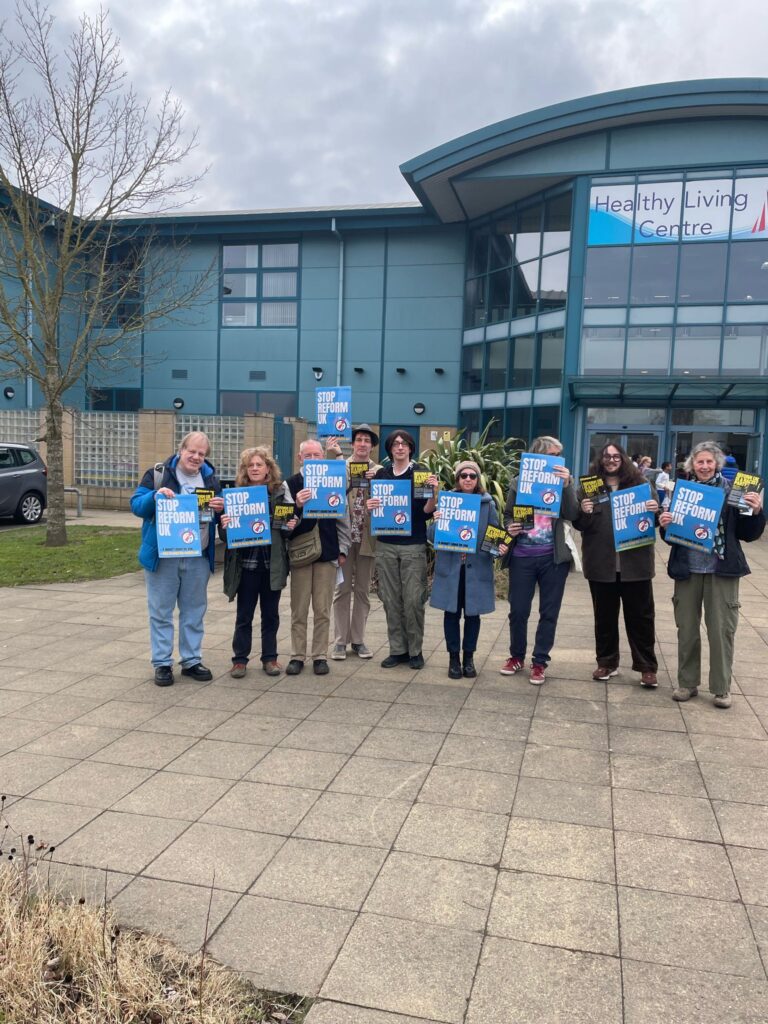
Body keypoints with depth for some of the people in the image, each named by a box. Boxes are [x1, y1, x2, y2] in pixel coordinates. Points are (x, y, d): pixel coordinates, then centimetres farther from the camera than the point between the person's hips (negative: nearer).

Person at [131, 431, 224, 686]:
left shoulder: (211, 479, 10)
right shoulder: (157, 473, -1)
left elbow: (219, 516, 15)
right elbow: (136, 505, -6)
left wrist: (221, 508, -8)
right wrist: (155, 496, -25)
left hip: (198, 558, 3)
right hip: (162, 556, -3)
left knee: (194, 611, 11)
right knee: (161, 612, 4)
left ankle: (191, 661, 22)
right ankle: (162, 663, 14)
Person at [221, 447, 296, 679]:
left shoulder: (280, 492, 1)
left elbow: (289, 522, 9)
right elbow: (226, 532, 2)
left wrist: (291, 526, -13)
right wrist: (224, 525, -19)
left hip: (273, 562, 1)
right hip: (246, 562, -1)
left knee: (271, 613, 12)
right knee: (244, 614, 8)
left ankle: (270, 657, 24)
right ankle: (240, 659, 19)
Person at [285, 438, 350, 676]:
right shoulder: (290, 484, -1)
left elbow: (343, 518, 6)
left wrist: (343, 549, 3)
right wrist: (297, 505, -25)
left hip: (327, 552, 1)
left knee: (323, 610, 7)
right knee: (299, 610, 7)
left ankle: (320, 656, 17)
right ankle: (297, 656, 17)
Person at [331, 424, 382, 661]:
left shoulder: (379, 471, 5)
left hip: (367, 537, 2)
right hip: (344, 535, -2)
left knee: (363, 590, 9)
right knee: (343, 589, 3)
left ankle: (358, 639, 19)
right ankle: (340, 641, 10)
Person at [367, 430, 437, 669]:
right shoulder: (381, 474, 9)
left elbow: (427, 511, -4)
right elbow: (374, 507, 14)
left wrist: (434, 492, -21)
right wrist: (370, 506, -8)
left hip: (413, 546, -3)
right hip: (385, 545, 3)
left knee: (413, 600, -3)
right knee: (391, 600, 6)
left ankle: (415, 650, 11)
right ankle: (397, 650, 16)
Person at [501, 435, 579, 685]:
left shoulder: (564, 480, 2)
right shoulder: (519, 482, 2)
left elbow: (571, 514, -10)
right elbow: (507, 515, 8)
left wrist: (566, 485, -21)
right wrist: (509, 528, -13)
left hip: (553, 557, 0)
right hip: (522, 556, 0)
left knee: (549, 612, 7)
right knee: (518, 610, 7)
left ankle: (539, 662, 20)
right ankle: (516, 656, 27)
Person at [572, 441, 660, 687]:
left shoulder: (640, 483, 4)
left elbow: (656, 515, 8)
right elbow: (579, 524, 4)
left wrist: (654, 510, -14)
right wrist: (584, 512, -17)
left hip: (635, 562, 0)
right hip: (601, 563, 1)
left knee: (641, 615, 6)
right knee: (605, 615, 12)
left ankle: (647, 667, 16)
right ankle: (606, 662, 24)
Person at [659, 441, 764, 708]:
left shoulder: (732, 490, -2)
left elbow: (749, 535, -1)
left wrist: (756, 512, -18)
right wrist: (665, 525, -13)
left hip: (722, 569, -2)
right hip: (687, 568, 2)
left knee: (721, 629, 4)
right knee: (686, 628, 10)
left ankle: (722, 688, 17)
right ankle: (687, 683, 24)